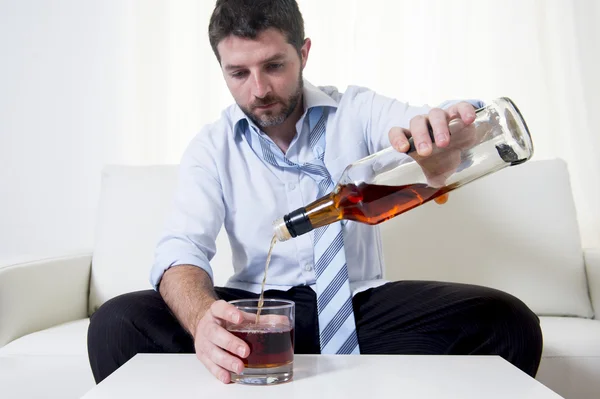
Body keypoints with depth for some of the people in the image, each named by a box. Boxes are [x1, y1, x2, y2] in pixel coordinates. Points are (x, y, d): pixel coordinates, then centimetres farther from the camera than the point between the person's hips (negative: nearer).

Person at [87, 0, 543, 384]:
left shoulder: (356, 111, 1)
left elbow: (427, 129, -14)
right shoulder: (211, 148, 1)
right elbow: (182, 246, -11)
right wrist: (202, 318, -36)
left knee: (509, 324, -23)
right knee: (117, 323, -24)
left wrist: (445, 123, -42)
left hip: (362, 304, 1)